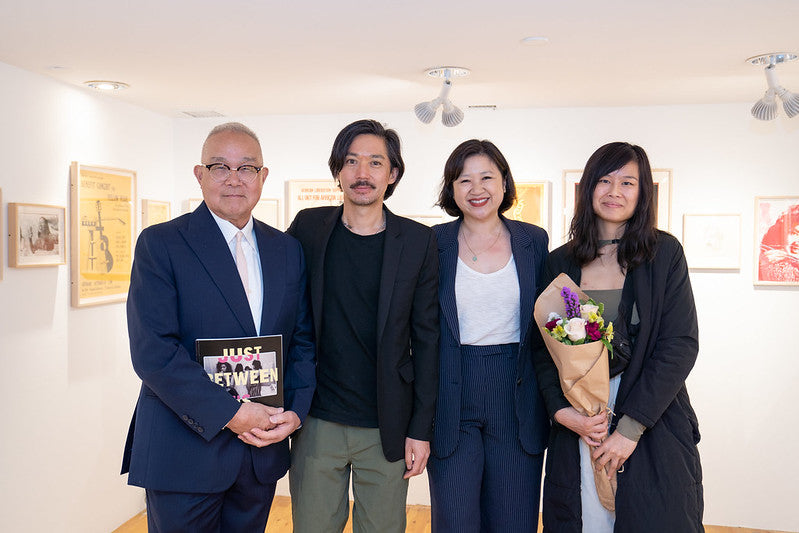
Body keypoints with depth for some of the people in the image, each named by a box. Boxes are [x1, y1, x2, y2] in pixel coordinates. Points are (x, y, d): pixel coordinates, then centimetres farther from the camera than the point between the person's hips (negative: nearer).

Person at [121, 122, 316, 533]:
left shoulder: (288, 250, 7)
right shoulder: (160, 244, -8)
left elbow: (303, 341, 9)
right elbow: (152, 351, -17)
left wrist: (295, 411, -6)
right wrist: (230, 414, -20)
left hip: (264, 448, 5)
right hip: (184, 451, -4)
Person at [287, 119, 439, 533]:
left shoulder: (418, 241, -2)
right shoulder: (308, 228, 0)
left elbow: (426, 339, -1)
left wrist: (421, 429, -2)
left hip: (387, 428, 0)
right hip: (317, 424, 1)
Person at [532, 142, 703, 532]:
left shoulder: (664, 254, -2)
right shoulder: (559, 263, 4)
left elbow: (680, 346, -7)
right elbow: (542, 348, 5)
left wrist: (631, 426, -13)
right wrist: (562, 411, -11)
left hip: (654, 423, -1)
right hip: (575, 426, 2)